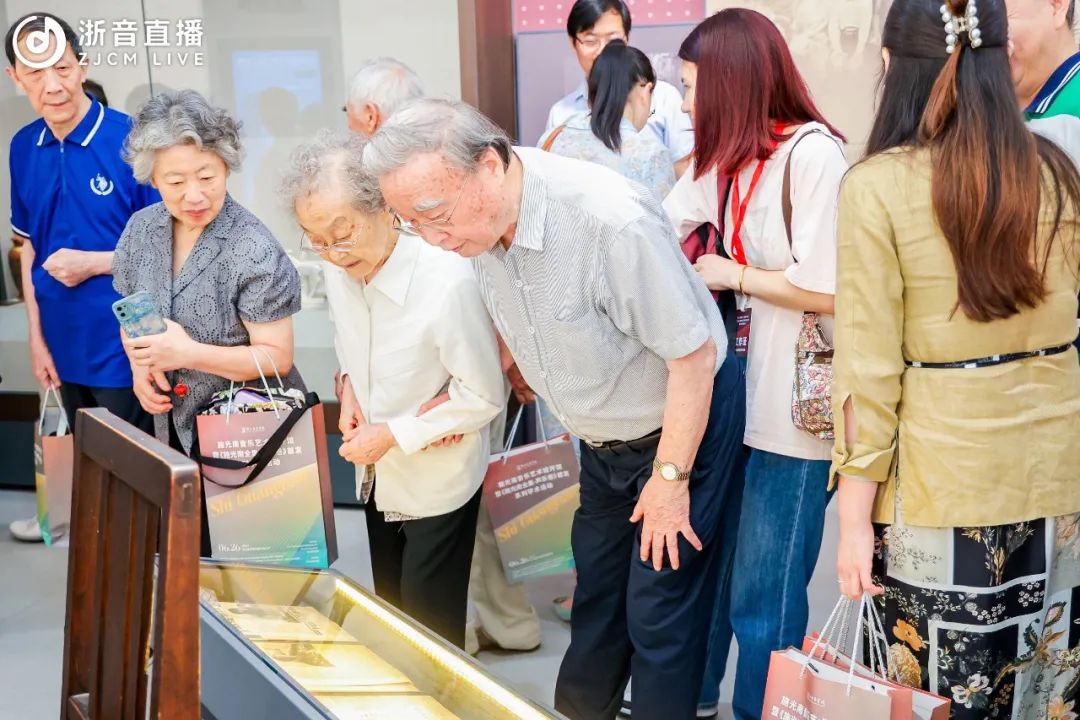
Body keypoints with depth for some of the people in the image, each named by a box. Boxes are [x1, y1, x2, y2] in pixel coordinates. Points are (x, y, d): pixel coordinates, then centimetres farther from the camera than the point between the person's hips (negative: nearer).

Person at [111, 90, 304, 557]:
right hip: (173, 431, 6)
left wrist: (189, 353, -28)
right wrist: (140, 365, -7)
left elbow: (277, 358, -19)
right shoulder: (142, 229, -1)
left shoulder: (253, 251, -20)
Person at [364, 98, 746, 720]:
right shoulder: (479, 216, -12)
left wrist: (670, 477, -19)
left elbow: (693, 355, -26)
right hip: (604, 435, 7)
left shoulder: (615, 221, -35)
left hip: (685, 421, -7)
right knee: (596, 582, 21)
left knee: (659, 611, 0)